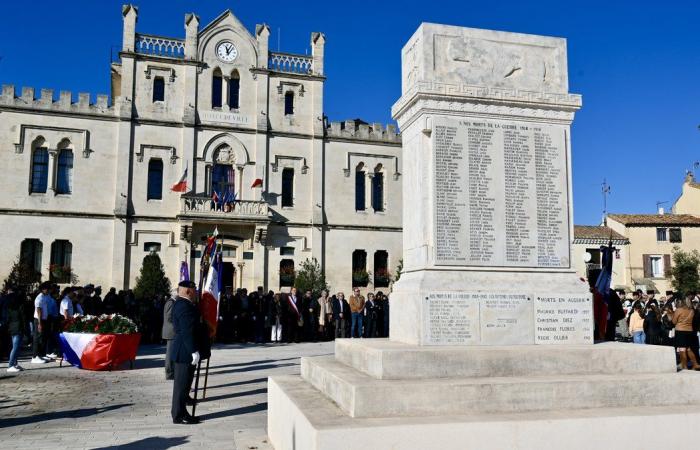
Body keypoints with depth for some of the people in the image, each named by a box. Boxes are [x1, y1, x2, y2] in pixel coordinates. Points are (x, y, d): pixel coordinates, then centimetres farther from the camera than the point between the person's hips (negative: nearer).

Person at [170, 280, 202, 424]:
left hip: (183, 352, 11)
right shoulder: (185, 306, -19)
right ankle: (179, 415, 4)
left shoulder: (181, 303, 14)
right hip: (185, 352, -11)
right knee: (182, 384, -3)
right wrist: (194, 351, -24)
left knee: (182, 383, 16)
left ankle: (180, 412, 24)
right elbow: (187, 331, -25)